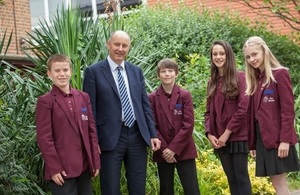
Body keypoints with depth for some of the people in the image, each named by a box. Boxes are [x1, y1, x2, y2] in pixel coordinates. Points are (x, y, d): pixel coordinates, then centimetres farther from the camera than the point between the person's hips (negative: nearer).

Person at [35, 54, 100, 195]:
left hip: (84, 166, 5)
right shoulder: (45, 101, -5)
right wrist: (54, 168, -12)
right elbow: (44, 137, -9)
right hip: (62, 168, -5)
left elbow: (91, 130, 11)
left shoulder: (83, 97, 10)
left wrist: (95, 161, 7)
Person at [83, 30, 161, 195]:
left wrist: (153, 134, 6)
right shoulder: (93, 71, -3)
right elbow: (90, 109, -5)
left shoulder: (136, 71, 11)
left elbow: (145, 104, 12)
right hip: (111, 138, -4)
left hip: (137, 136, 4)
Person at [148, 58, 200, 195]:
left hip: (184, 151, -1)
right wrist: (164, 149, -10)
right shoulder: (152, 98, 0)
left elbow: (188, 124, -6)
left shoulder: (185, 95, 0)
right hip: (163, 153, 1)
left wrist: (174, 148, -12)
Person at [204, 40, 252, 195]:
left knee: (241, 177, -3)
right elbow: (209, 111, 14)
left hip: (237, 136, -5)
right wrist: (209, 133, -1)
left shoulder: (240, 77, -3)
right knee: (231, 178, 9)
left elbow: (243, 108, -12)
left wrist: (227, 132, -13)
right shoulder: (212, 82, 15)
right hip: (219, 139, 5)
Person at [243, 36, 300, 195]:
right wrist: (253, 143, 12)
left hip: (277, 138, -7)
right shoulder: (255, 79, 14)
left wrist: (285, 139, -18)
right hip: (262, 139, 7)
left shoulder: (280, 74, -7)